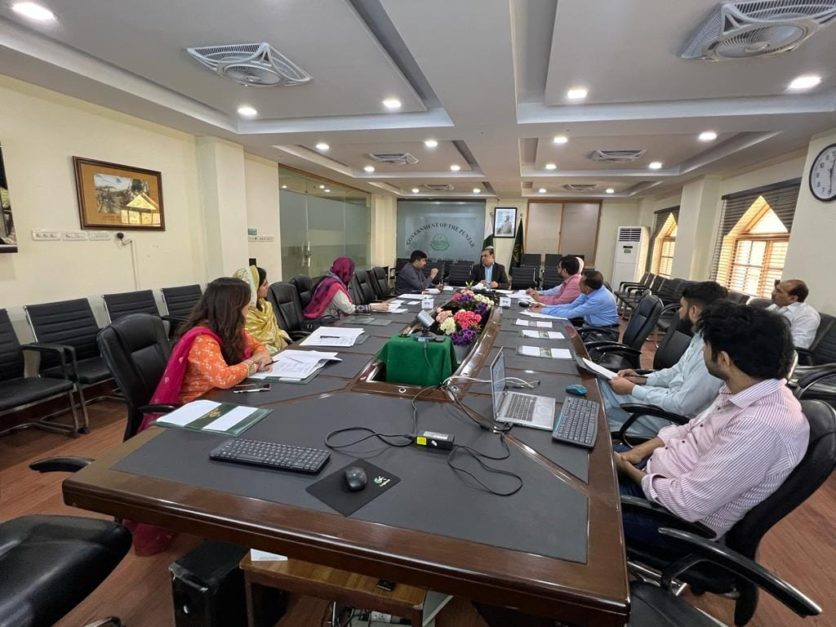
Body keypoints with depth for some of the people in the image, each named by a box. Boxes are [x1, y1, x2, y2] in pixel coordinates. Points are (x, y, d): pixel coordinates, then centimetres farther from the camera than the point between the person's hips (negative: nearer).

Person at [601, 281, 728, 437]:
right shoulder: (701, 336, 1)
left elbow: (681, 406, -27)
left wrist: (632, 389, -19)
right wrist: (643, 379, 1)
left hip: (675, 416, -9)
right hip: (671, 396, 9)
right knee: (603, 383, 3)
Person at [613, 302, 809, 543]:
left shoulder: (761, 427, -33)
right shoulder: (745, 390, -5)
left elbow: (688, 504, -30)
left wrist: (630, 471, -14)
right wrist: (640, 451, -1)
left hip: (675, 515, -8)